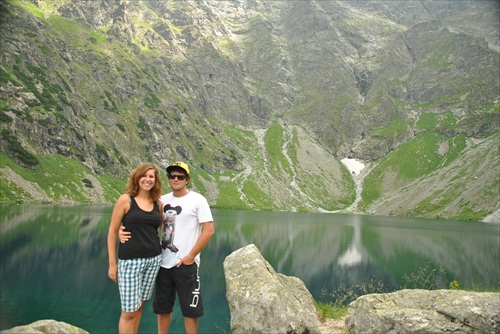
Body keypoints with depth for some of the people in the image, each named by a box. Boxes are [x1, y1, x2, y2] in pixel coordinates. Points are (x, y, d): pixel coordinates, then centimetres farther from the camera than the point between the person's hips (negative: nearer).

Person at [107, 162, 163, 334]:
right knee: (129, 311, -1)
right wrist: (112, 263, -7)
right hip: (130, 260, -4)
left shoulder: (158, 204, 6)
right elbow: (112, 232, -5)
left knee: (139, 306, 15)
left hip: (154, 260, 5)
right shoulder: (125, 200, -7)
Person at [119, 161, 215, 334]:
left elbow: (208, 231, -10)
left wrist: (190, 257, -12)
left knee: (190, 309, 7)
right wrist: (124, 231, -14)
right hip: (163, 263, 5)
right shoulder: (163, 200, 7)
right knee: (162, 307, 16)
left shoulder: (197, 200, -6)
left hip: (186, 264, -4)